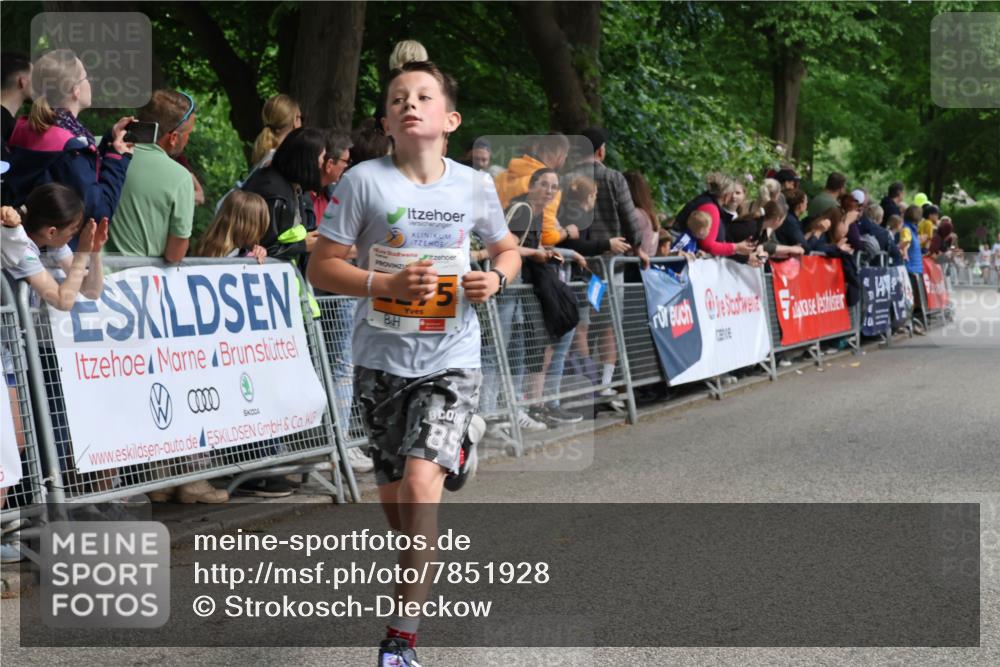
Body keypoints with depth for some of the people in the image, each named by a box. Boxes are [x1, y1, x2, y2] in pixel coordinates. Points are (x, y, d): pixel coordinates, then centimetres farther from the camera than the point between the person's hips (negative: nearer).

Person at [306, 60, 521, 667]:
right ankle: (422, 570, 46)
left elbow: (507, 248, 18)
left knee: (421, 484, -18)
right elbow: (323, 267, -4)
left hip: (452, 359, -1)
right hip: (383, 359, 1)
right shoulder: (364, 181, -5)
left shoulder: (474, 185, 1)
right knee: (393, 495, 11)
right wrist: (389, 285, -19)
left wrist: (497, 279, -5)